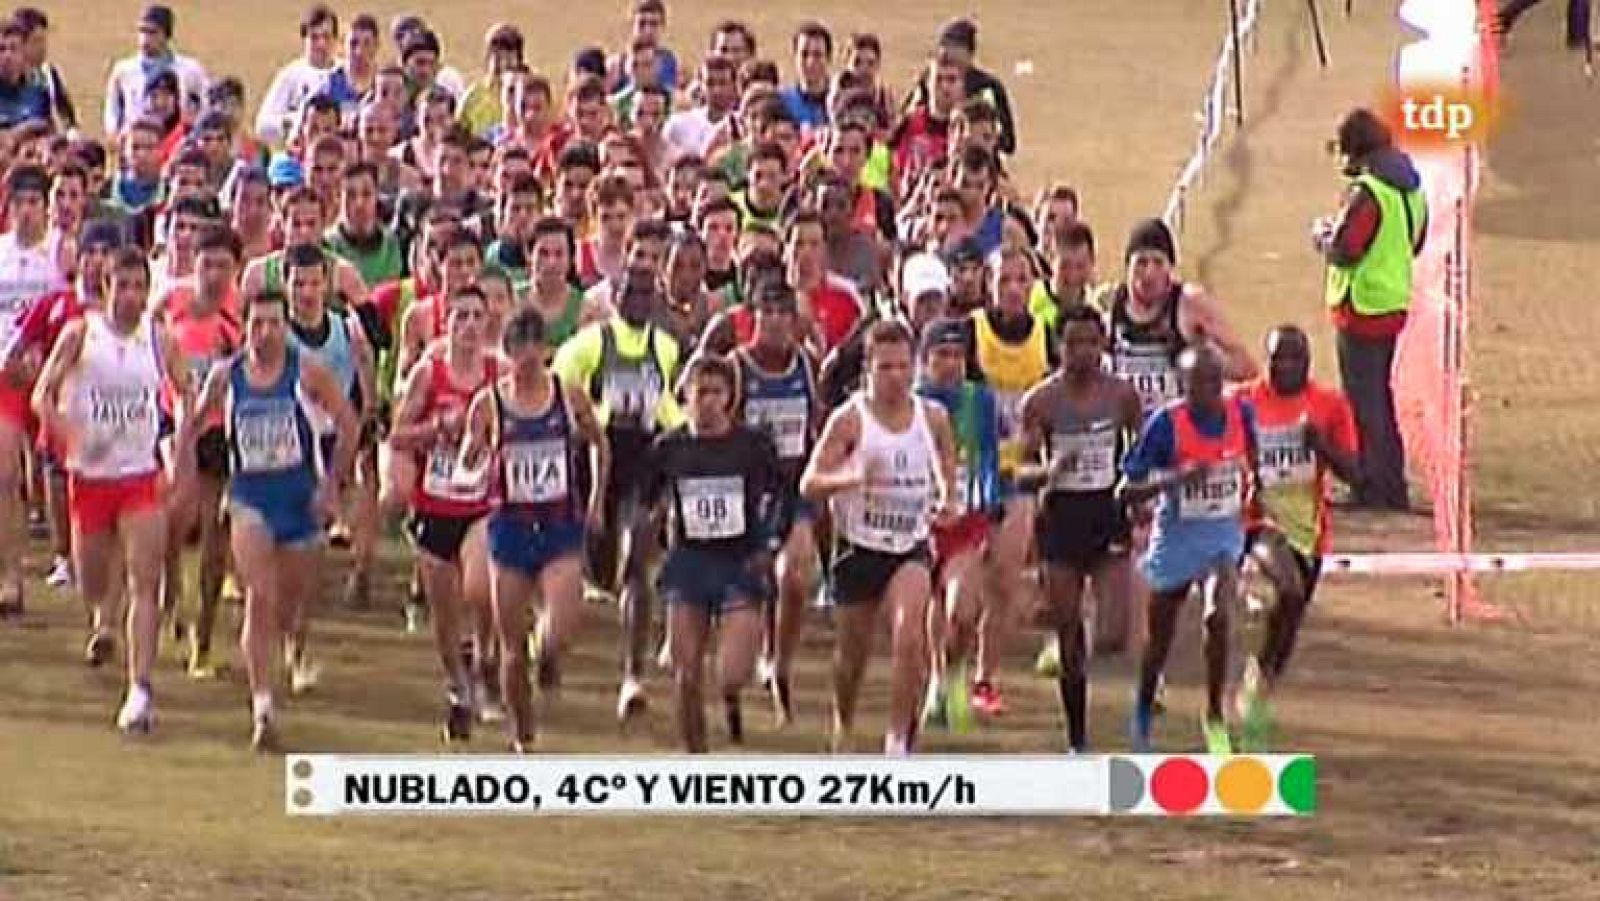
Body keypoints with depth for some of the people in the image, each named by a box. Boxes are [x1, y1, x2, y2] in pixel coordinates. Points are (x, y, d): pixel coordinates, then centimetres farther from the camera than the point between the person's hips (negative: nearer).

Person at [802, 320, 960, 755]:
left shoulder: (932, 417, -1)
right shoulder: (849, 420, -10)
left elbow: (947, 471, 17)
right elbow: (810, 485, -15)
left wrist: (947, 502, -4)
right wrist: (852, 479, -33)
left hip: (912, 547, 1)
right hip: (859, 547, -1)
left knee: (909, 638, -23)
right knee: (853, 653, 13)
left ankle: (899, 740, -16)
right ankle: (843, 730, 41)